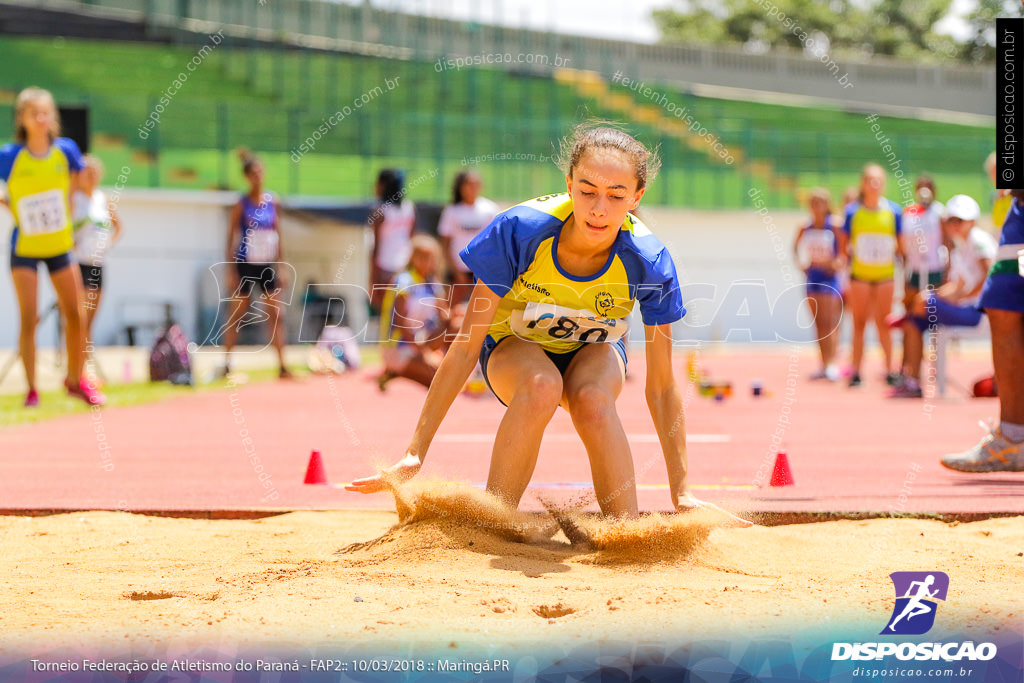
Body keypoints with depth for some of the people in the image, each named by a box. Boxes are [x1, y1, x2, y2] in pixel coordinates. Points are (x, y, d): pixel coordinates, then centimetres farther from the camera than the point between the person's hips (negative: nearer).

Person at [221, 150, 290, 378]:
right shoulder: (241, 205, -6)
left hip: (268, 265, 4)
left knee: (276, 315, -2)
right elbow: (231, 237, -4)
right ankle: (227, 364, 13)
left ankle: (282, 365, -2)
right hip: (245, 264, -4)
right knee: (236, 315, 3)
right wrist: (231, 270, -8)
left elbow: (277, 234, 11)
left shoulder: (272, 202, 5)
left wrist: (281, 267, 8)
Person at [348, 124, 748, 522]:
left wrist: (681, 494, -14)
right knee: (541, 387, -37)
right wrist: (415, 454, -24)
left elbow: (661, 386, -16)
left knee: (592, 400, -35)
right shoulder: (520, 231, -31)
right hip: (514, 345, -1)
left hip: (592, 353, 1)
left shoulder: (648, 263, -27)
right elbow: (466, 349, -24)